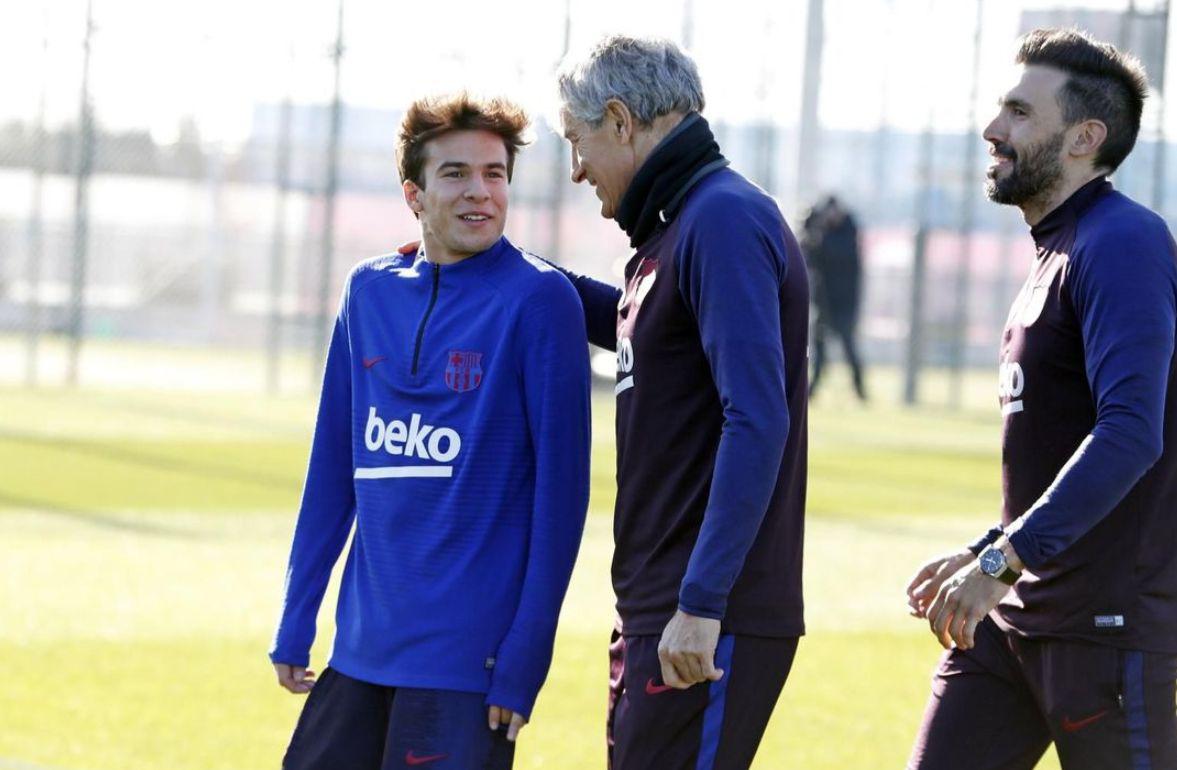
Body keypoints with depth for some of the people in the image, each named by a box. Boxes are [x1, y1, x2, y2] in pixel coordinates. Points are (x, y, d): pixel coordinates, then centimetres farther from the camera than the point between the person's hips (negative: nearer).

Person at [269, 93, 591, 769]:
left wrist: (525, 660, -12)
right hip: (361, 645, 6)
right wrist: (295, 625, 14)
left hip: (467, 659, -6)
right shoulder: (370, 292, 9)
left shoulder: (539, 299, -7)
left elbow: (561, 485, -9)